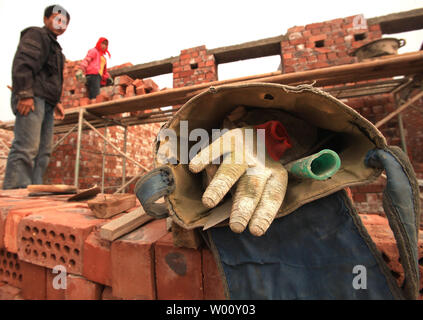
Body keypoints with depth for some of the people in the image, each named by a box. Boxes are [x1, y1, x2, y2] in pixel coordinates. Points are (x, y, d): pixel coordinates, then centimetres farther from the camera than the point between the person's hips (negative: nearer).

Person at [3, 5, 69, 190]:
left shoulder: (55, 47, 32)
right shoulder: (36, 34, 6)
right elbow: (22, 63, -10)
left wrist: (56, 102, 19)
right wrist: (24, 94, -20)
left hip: (47, 103, 9)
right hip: (33, 98, -9)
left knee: (43, 152, 2)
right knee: (26, 147, -17)